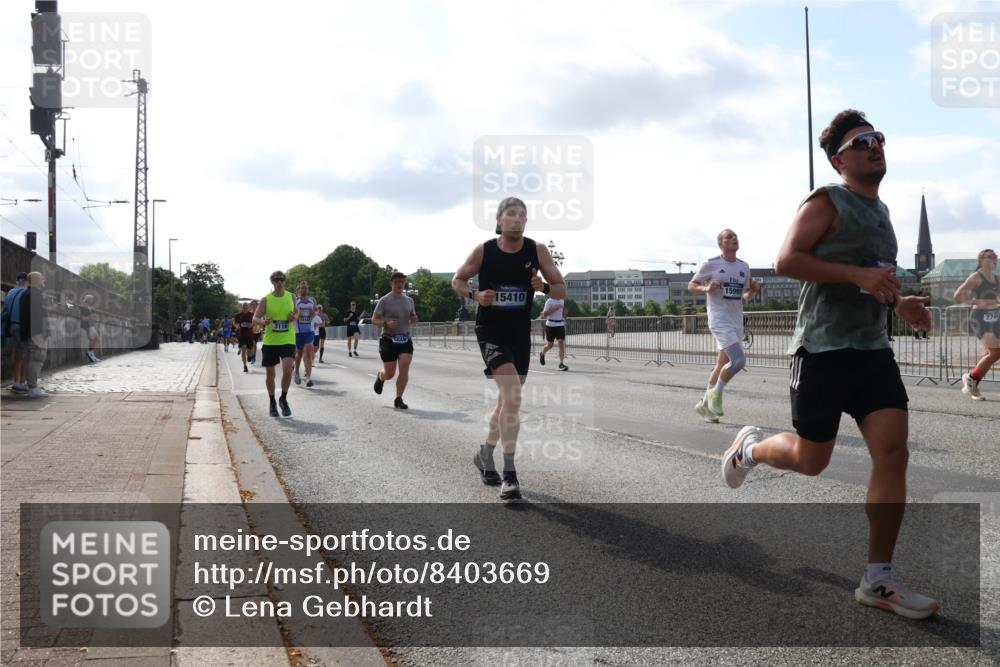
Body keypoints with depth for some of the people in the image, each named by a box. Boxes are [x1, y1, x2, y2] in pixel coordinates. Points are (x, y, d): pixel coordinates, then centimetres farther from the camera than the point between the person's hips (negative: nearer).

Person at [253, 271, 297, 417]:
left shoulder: (291, 297, 5)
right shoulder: (266, 300, -2)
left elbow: (296, 312, 21)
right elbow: (255, 318, -7)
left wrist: (294, 317, -3)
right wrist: (263, 322, -29)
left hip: (288, 340, 0)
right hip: (270, 341, 0)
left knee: (287, 369, -18)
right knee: (270, 373, 7)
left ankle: (283, 399, 4)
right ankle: (272, 402, 28)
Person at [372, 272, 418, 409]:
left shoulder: (409, 300, 10)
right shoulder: (384, 301, -5)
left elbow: (412, 318, 22)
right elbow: (374, 320, -4)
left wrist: (414, 319, -2)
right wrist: (386, 323, -22)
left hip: (405, 340, 4)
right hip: (389, 340, -4)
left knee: (404, 369, -11)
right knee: (389, 374, 1)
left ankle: (398, 399, 0)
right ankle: (380, 377, 38)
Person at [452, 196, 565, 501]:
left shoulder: (537, 250, -3)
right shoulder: (483, 251, -7)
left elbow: (562, 290, 0)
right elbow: (457, 280, 7)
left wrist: (544, 287, -22)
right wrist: (475, 295, -14)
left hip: (521, 335, 4)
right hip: (490, 331, -4)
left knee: (507, 399, 16)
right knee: (513, 398, -21)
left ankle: (485, 453, 40)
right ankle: (509, 474, -15)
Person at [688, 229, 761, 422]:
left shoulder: (744, 267, 12)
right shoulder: (711, 264, -6)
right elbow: (691, 286, 0)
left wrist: (753, 290, -2)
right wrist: (706, 288, -20)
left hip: (737, 322, 7)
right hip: (720, 321, -7)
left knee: (722, 365, 11)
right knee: (739, 360, -20)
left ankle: (704, 404, 23)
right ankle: (716, 393, 1)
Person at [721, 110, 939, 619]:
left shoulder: (880, 211, 18)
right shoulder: (827, 203, -7)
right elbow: (787, 261, -19)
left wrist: (899, 303, 11)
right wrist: (858, 274, -26)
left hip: (874, 349, 7)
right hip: (823, 349, -7)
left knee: (893, 453, -7)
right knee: (811, 460, 4)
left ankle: (878, 580, 0)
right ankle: (750, 447, 38)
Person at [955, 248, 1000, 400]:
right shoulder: (976, 277, -6)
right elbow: (958, 296, -11)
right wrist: (977, 302, -18)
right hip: (981, 317, -8)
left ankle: (972, 386, 20)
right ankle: (970, 378, 1)